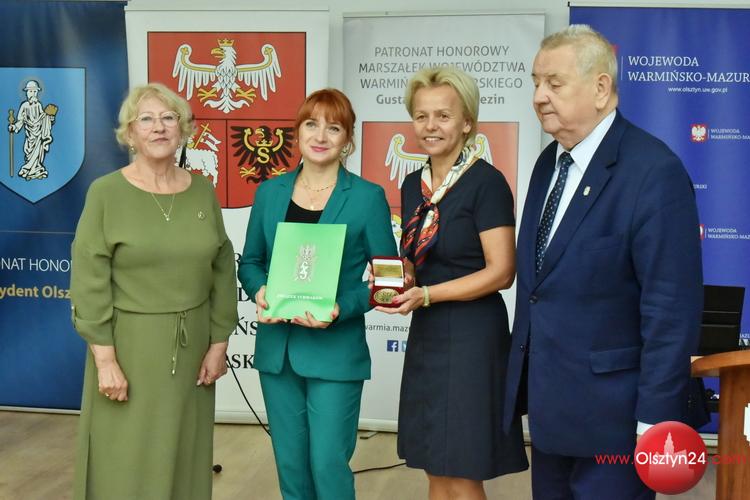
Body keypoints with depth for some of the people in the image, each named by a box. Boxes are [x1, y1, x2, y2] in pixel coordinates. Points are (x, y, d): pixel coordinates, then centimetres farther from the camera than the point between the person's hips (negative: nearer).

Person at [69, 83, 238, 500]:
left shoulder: (203, 192, 5)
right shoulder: (106, 193, -7)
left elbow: (222, 271, 8)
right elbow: (89, 283, -9)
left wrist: (219, 343, 3)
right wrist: (105, 359, -14)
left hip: (192, 348, 4)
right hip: (129, 346, -3)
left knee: (185, 459, 11)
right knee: (127, 464, 3)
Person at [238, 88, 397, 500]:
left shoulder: (368, 197, -5)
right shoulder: (269, 193, 6)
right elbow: (249, 262, 14)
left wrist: (341, 308, -19)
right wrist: (259, 292, -8)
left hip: (335, 352, -4)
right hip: (276, 349, 4)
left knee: (328, 463, -2)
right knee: (290, 463, 13)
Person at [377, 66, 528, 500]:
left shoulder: (487, 182, -12)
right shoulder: (414, 185, 10)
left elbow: (501, 272, -16)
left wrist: (425, 295, -23)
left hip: (472, 336, -7)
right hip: (426, 335, 7)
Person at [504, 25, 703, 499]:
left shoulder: (653, 171, -18)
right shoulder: (549, 163, 8)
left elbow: (672, 308, -19)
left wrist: (656, 420, -19)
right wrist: (525, 378, 12)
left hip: (609, 410, -7)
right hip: (549, 403, 8)